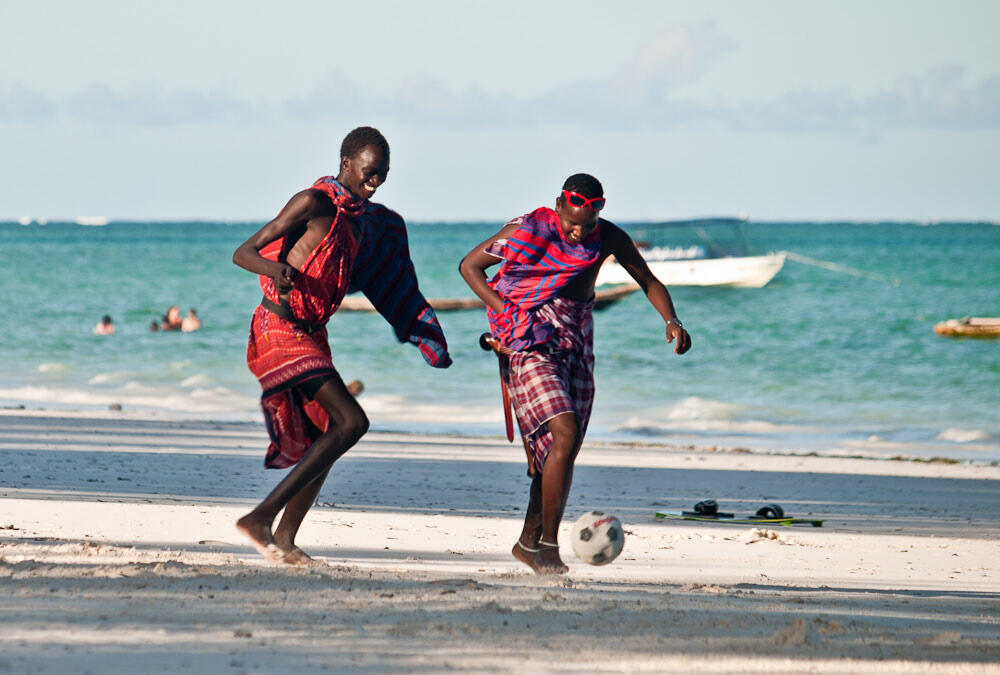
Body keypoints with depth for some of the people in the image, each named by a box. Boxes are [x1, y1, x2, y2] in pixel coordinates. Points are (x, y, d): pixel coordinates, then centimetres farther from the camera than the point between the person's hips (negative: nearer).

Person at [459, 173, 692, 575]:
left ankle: (529, 542, 20)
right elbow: (469, 265, 0)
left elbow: (648, 282, 9)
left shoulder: (609, 239, 0)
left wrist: (671, 321, -11)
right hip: (530, 345, -5)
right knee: (564, 433, -21)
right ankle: (549, 543, -17)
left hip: (576, 346, 5)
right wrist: (504, 312, -12)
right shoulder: (527, 230, -9)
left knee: (561, 451, 5)